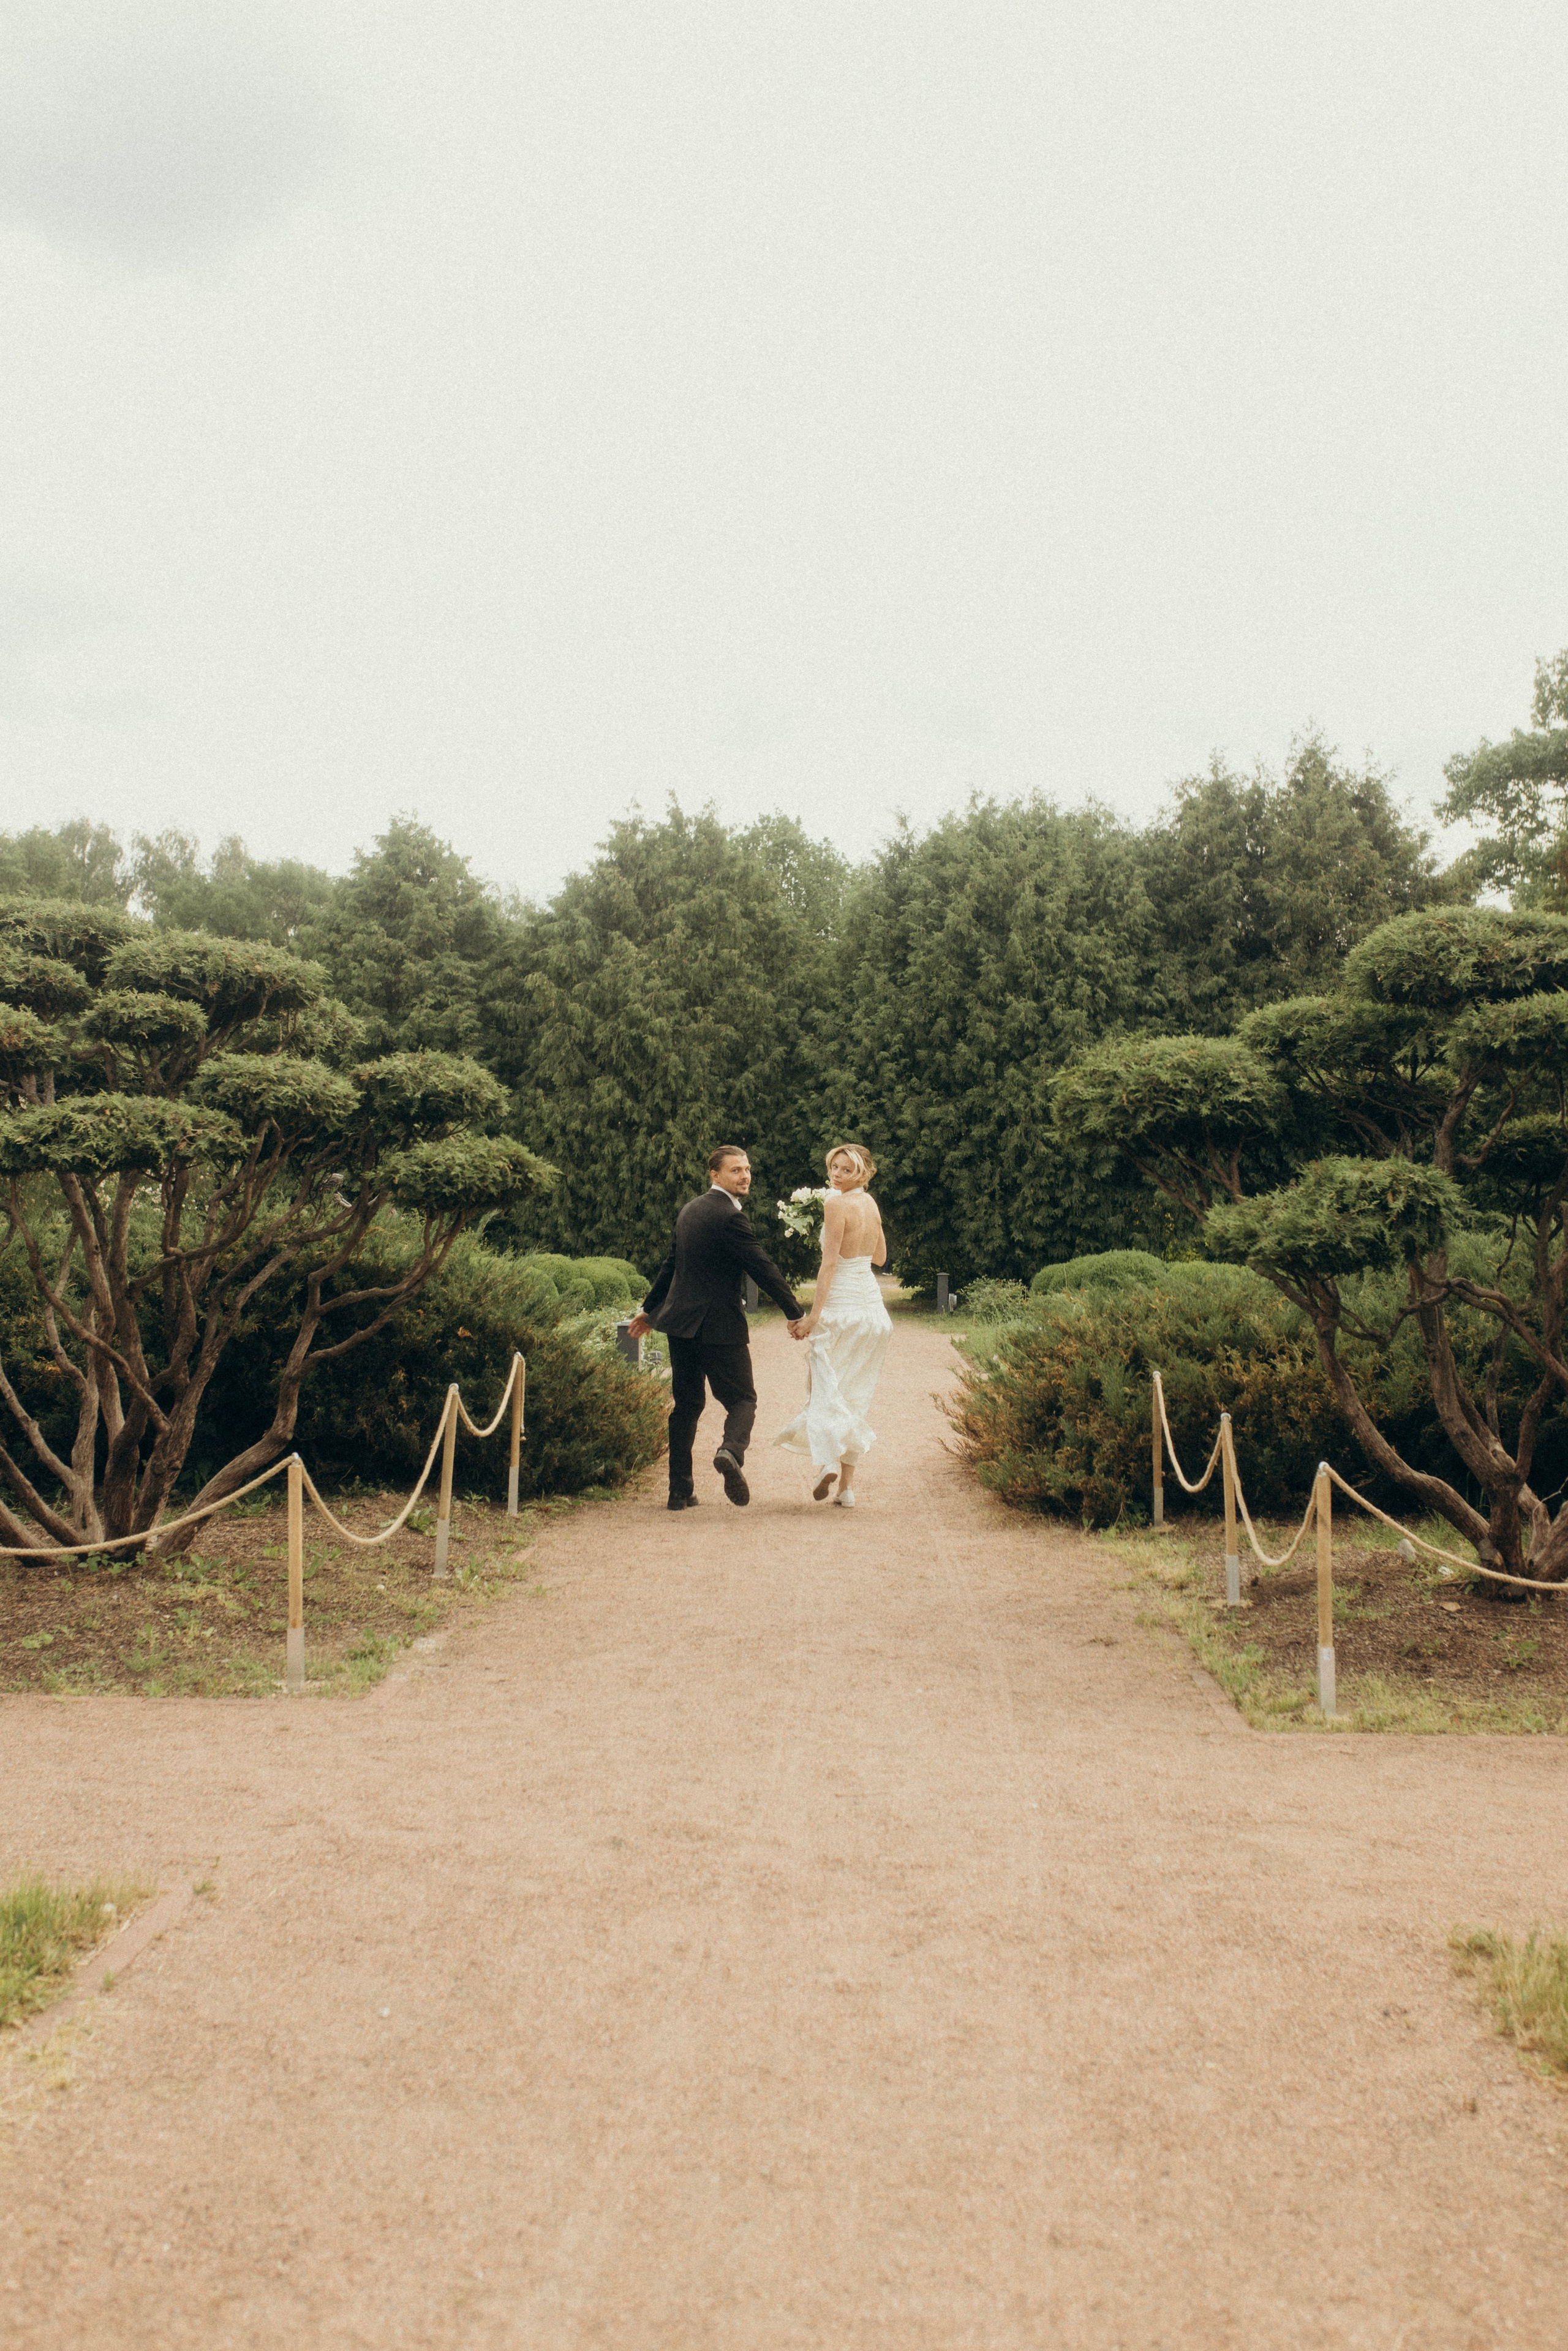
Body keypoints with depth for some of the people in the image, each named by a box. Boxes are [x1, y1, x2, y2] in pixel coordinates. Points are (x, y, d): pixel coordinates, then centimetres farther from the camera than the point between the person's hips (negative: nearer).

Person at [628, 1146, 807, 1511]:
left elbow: (671, 1264, 22)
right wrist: (796, 1313, -7)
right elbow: (763, 1268, -14)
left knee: (687, 1405, 12)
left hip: (680, 1320, 7)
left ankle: (680, 1491, 13)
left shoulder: (689, 1210, 12)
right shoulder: (729, 1216, -14)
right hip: (719, 1325, -7)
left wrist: (650, 1308, 33)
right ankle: (732, 1451, -27)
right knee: (742, 1399, 2)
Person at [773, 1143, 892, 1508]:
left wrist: (814, 1314, -17)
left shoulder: (836, 1204, -13)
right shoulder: (871, 1204, 9)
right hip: (871, 1304, 7)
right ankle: (847, 1486, 11)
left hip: (838, 1306, -7)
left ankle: (829, 1461, -23)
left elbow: (830, 1262, -17)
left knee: (826, 1388, 0)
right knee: (855, 1396, 10)